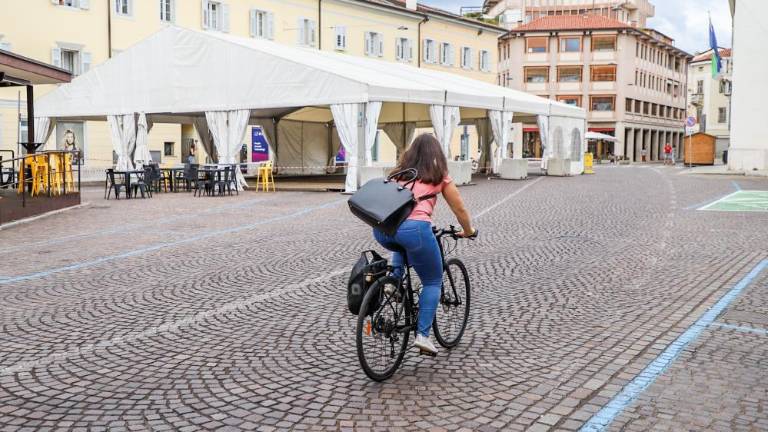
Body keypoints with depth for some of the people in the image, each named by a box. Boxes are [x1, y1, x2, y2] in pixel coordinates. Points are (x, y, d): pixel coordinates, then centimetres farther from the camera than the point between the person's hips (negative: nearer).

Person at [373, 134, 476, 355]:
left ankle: (394, 280, 18)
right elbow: (460, 210, 24)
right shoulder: (439, 176, 18)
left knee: (402, 246, 40)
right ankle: (422, 334, 7)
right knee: (433, 282, 16)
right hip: (415, 227, -4)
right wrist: (468, 231, 41)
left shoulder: (399, 172, 27)